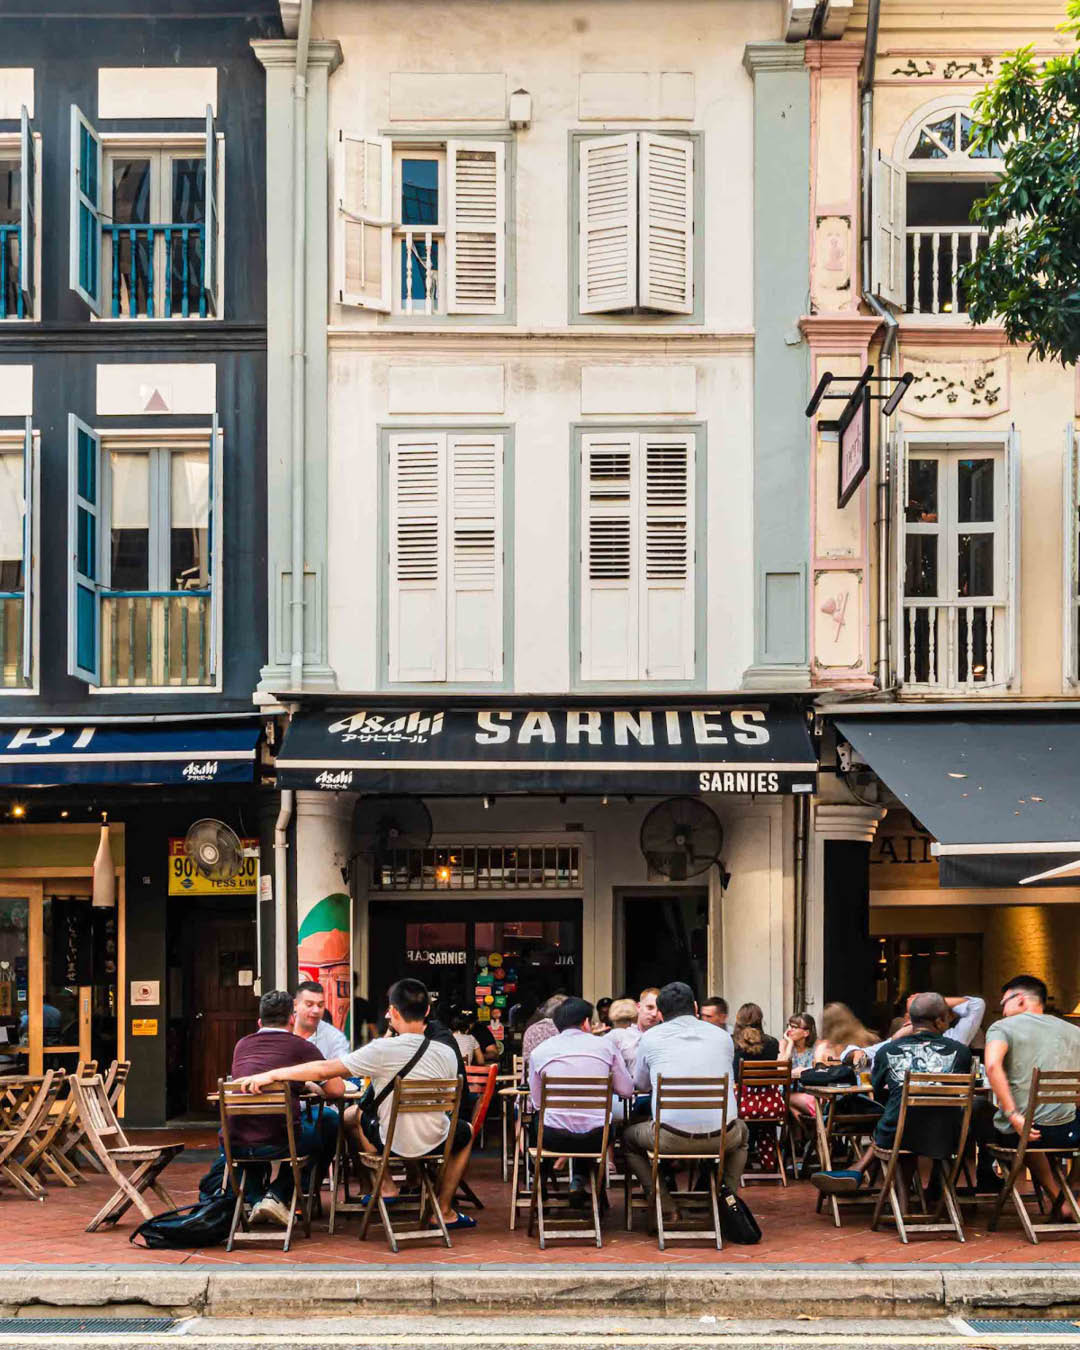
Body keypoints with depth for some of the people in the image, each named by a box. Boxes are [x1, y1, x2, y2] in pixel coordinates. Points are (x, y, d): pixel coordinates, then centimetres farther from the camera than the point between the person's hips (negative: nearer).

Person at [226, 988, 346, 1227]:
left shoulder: (242, 1045, 15)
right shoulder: (301, 1046, 3)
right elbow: (336, 1090, 3)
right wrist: (311, 1087, 26)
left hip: (235, 1145, 4)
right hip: (278, 1143, -4)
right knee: (327, 1131, 25)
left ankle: (255, 1199, 26)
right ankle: (278, 1194, 14)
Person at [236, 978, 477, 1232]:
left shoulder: (382, 1050, -20)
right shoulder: (447, 1054, -9)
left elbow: (324, 1070, -18)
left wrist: (270, 1075, -10)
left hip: (393, 1143, -1)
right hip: (435, 1143, 2)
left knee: (353, 1114, 27)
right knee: (465, 1131, 36)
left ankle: (385, 1185, 26)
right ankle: (444, 1210, 27)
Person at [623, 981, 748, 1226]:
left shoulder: (651, 1038, 9)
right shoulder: (722, 1036, 15)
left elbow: (641, 1085, 24)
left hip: (673, 1138, -3)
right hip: (721, 1136, 3)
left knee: (628, 1137, 28)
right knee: (741, 1130, 39)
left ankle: (665, 1208, 13)